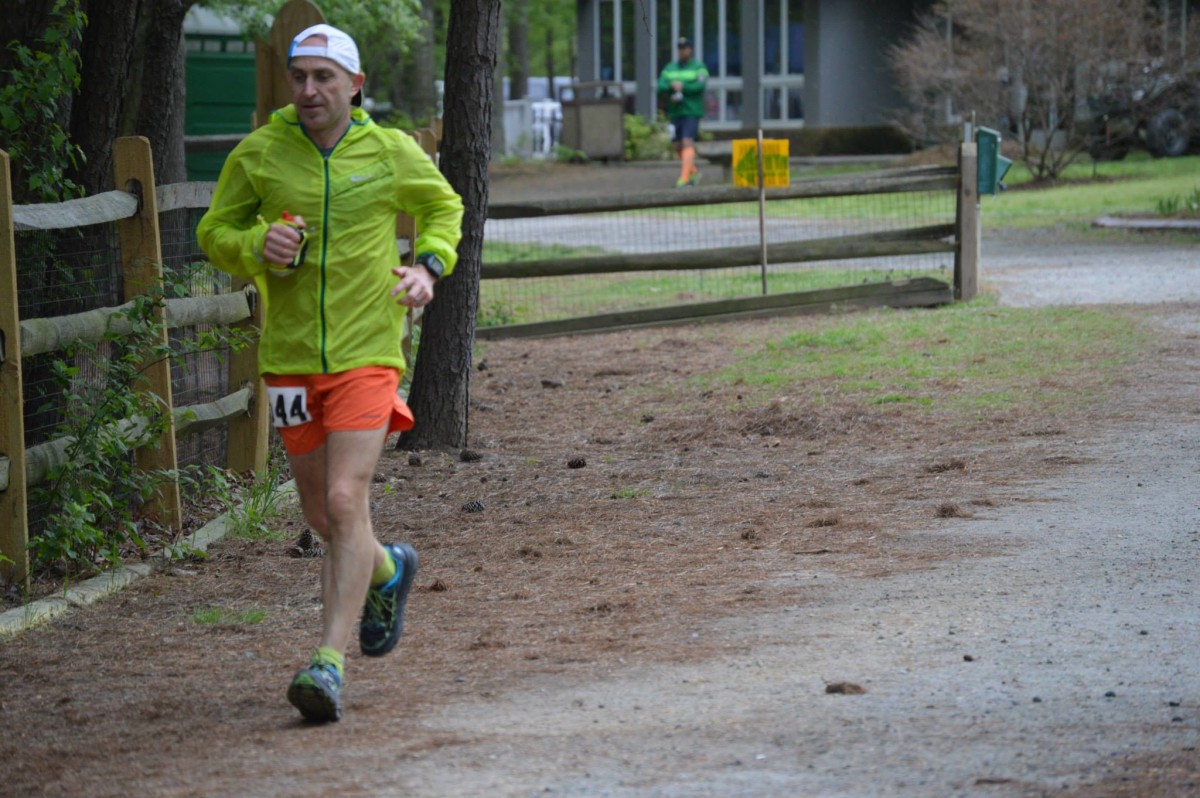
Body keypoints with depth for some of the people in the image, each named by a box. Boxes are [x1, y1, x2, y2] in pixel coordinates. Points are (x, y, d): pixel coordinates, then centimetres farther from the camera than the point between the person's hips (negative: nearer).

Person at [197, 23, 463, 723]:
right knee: (322, 515, 14)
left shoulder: (392, 153, -2)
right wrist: (255, 246, -13)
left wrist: (428, 267, -1)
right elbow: (214, 232, 8)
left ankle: (329, 663, -17)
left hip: (367, 353, -3)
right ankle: (387, 571, 47)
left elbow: (443, 206, 17)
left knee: (345, 502, -17)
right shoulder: (259, 154, -2)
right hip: (290, 357, 3)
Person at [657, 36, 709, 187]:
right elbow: (661, 87, 1)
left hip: (691, 112, -5)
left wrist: (682, 86, -22)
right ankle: (693, 171, 31)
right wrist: (672, 86, -18)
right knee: (678, 146, 10)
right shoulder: (669, 68, 15)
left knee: (687, 142, -18)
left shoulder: (699, 67, 2)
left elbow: (700, 86, -13)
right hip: (675, 112, 5)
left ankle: (684, 177, -24)